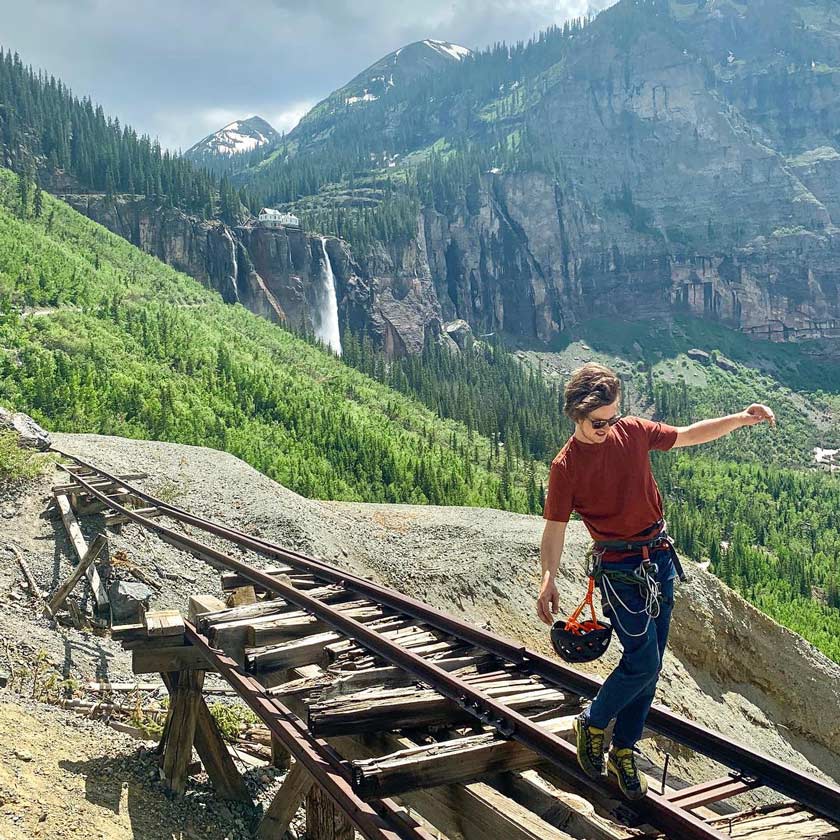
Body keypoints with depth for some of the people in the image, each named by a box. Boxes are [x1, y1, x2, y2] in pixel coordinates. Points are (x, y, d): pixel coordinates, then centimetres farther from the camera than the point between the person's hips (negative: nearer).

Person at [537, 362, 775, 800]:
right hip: (619, 567, -5)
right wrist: (548, 580, -27)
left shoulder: (633, 431, 1)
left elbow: (686, 436, 14)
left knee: (650, 666, 10)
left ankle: (623, 751, 25)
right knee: (643, 662, -9)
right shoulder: (566, 465, -12)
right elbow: (554, 528, -12)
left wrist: (740, 419, 2)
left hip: (659, 556, 6)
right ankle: (592, 726, 17)